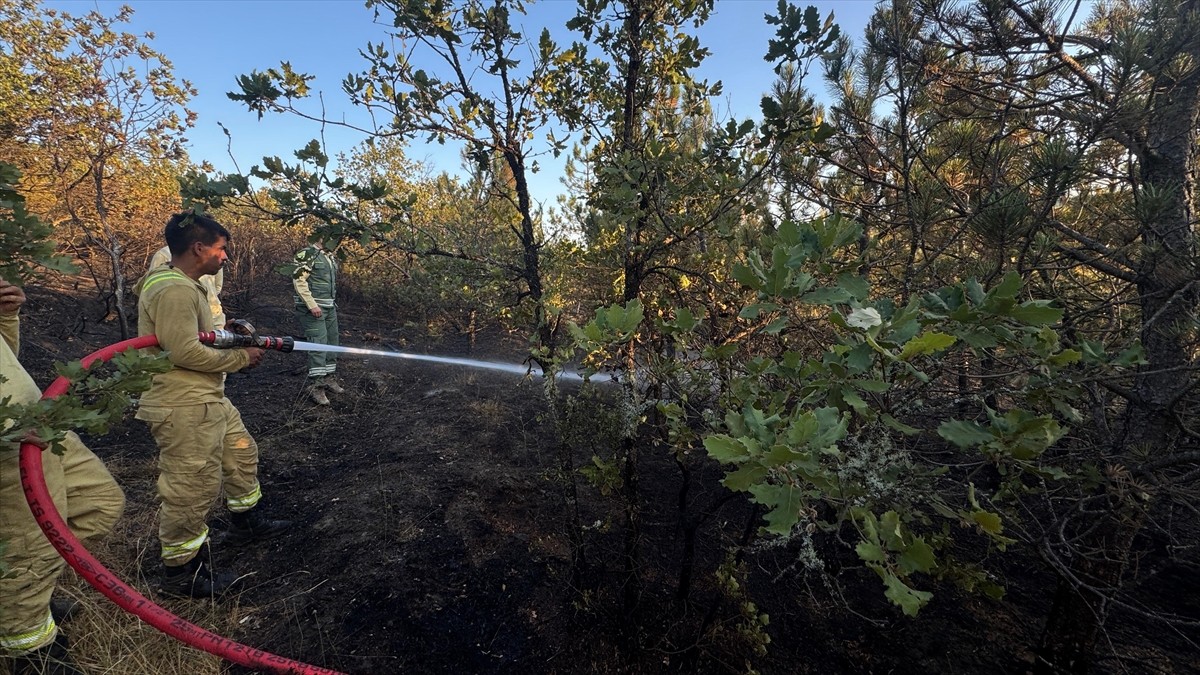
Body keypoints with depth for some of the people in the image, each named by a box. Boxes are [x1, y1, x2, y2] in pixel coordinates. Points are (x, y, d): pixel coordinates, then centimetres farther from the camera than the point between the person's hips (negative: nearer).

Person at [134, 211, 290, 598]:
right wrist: (240, 358, -15)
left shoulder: (186, 286, 13)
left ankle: (247, 522, 43)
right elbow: (185, 352, -26)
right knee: (191, 490, 0)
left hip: (209, 400, 11)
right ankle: (181, 573, 17)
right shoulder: (173, 290, -21)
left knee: (241, 452, 24)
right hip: (183, 409, -11)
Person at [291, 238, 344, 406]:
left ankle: (329, 378, 27)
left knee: (332, 344, 13)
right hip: (313, 309, -8)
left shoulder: (329, 256, 14)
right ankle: (314, 386, -4)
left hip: (330, 308, 8)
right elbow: (298, 280, -17)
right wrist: (312, 305, -20)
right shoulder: (307, 254, -11)